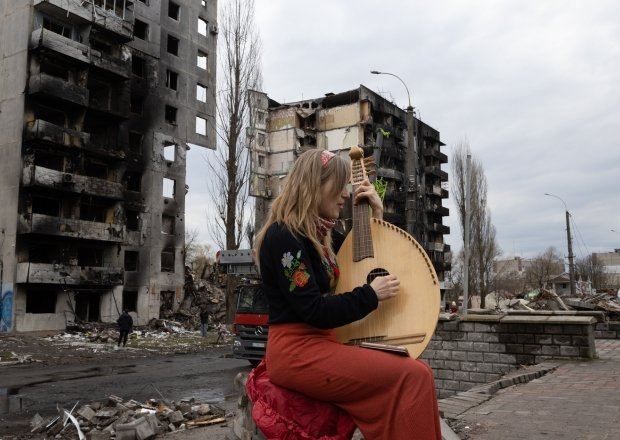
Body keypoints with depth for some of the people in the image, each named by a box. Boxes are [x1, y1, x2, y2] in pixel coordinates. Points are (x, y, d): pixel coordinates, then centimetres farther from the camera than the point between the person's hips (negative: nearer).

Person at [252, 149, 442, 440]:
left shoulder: (317, 232, 13)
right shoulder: (284, 236, -14)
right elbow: (313, 311, -19)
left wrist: (375, 214, 15)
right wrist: (371, 295, -12)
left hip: (320, 343, 9)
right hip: (296, 352, -9)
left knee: (413, 372, -6)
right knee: (414, 376, -19)